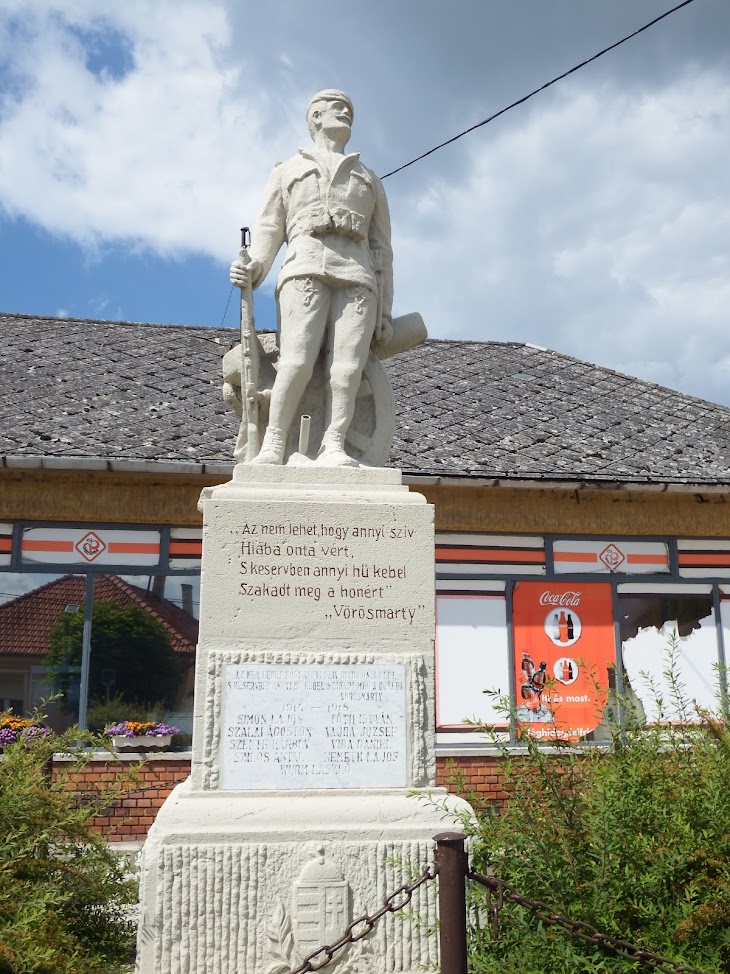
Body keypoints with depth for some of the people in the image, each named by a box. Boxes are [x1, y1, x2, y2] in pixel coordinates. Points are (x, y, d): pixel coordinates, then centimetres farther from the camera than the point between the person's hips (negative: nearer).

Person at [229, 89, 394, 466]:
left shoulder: (370, 180, 33)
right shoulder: (287, 170, 29)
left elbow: (382, 250, 23)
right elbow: (268, 230, 16)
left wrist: (385, 312, 10)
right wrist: (252, 269, -7)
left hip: (357, 275, 2)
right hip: (306, 268, -2)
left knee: (348, 365, -22)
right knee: (298, 360, -24)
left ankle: (332, 447, -32)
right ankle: (272, 446, -24)